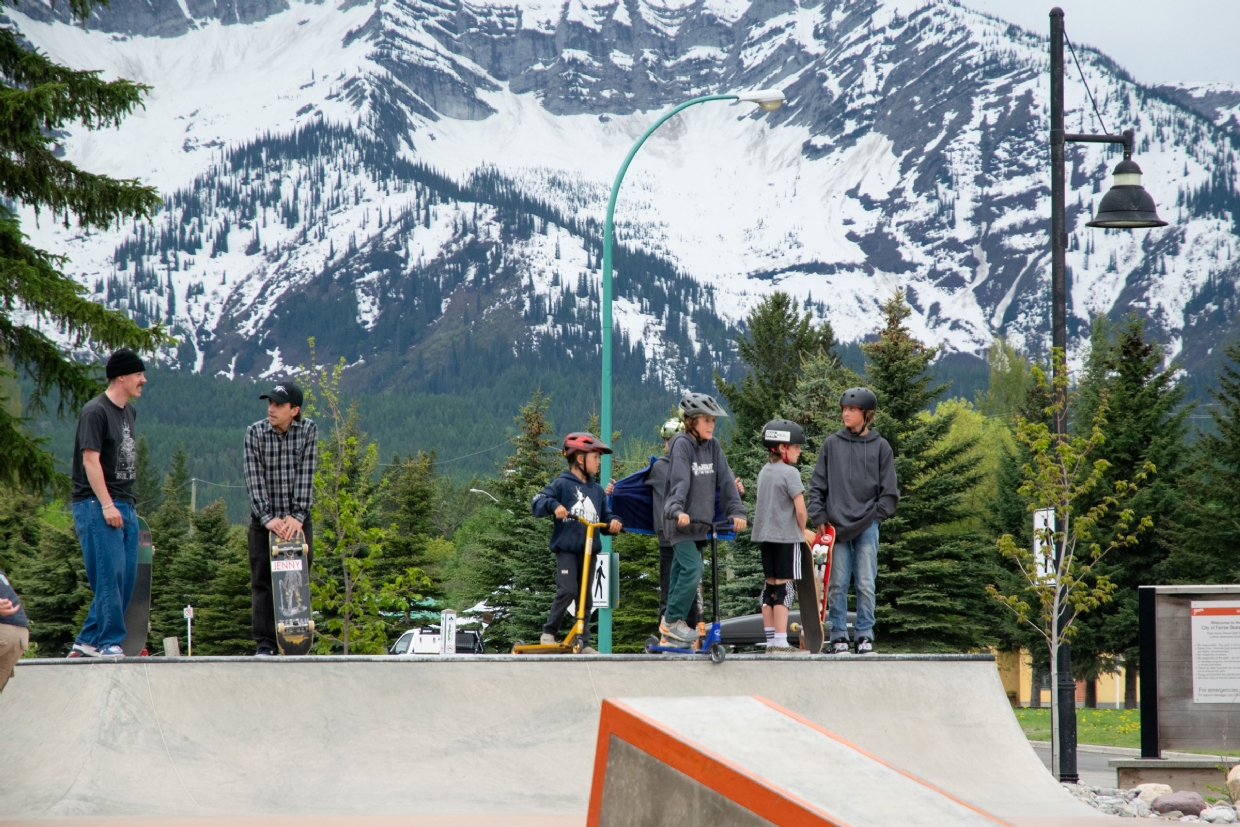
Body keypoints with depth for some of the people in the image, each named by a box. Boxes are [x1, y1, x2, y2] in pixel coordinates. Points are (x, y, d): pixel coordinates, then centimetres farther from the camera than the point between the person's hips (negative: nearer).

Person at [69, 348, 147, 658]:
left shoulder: (129, 413, 17)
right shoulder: (95, 412, -9)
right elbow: (90, 460, -15)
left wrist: (127, 504, 17)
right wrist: (106, 505, -19)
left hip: (124, 505, 9)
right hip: (96, 505, -9)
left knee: (126, 577, 5)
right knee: (110, 574, -11)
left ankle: (88, 641, 11)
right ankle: (110, 642, -8)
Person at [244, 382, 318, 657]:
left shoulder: (308, 430, -3)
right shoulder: (255, 433, -4)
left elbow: (306, 476, -9)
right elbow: (254, 479, -10)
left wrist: (296, 516, -18)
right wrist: (267, 517, -20)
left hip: (297, 519, 0)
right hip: (264, 520, 0)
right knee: (262, 582, -4)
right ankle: (265, 644, -2)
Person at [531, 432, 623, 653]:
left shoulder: (596, 490, 15)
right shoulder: (562, 484, -1)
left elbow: (605, 515, 17)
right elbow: (537, 503, -7)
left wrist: (613, 522, -5)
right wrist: (553, 506, -26)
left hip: (589, 550, 5)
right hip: (566, 548, -5)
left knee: (586, 597, 6)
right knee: (567, 590, -18)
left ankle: (584, 643, 10)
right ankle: (548, 633, -4)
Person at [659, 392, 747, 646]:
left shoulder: (712, 446, 9)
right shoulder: (682, 444, -10)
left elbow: (725, 479, 5)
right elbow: (680, 480, -23)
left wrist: (736, 511, -6)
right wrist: (678, 510, -37)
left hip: (701, 521, 7)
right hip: (681, 521, -7)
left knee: (681, 572, 10)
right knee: (692, 568, -18)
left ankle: (671, 635, 15)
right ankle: (672, 621, -7)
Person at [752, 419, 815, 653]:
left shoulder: (764, 472, 13)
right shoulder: (790, 472, -12)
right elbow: (800, 509, -16)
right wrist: (802, 531, 2)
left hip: (766, 536, 8)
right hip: (787, 537, -8)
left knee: (770, 588, 10)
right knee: (784, 589, -7)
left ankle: (771, 640, 13)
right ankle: (780, 643, -9)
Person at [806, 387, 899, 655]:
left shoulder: (880, 447, 5)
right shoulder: (831, 444, 7)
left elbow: (889, 490, 7)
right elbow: (817, 484, 8)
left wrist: (876, 514, -3)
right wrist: (819, 517, 0)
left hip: (867, 527, -1)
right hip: (836, 526, 1)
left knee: (866, 584, 0)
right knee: (837, 584, 1)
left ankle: (865, 635, 7)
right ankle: (839, 635, 7)